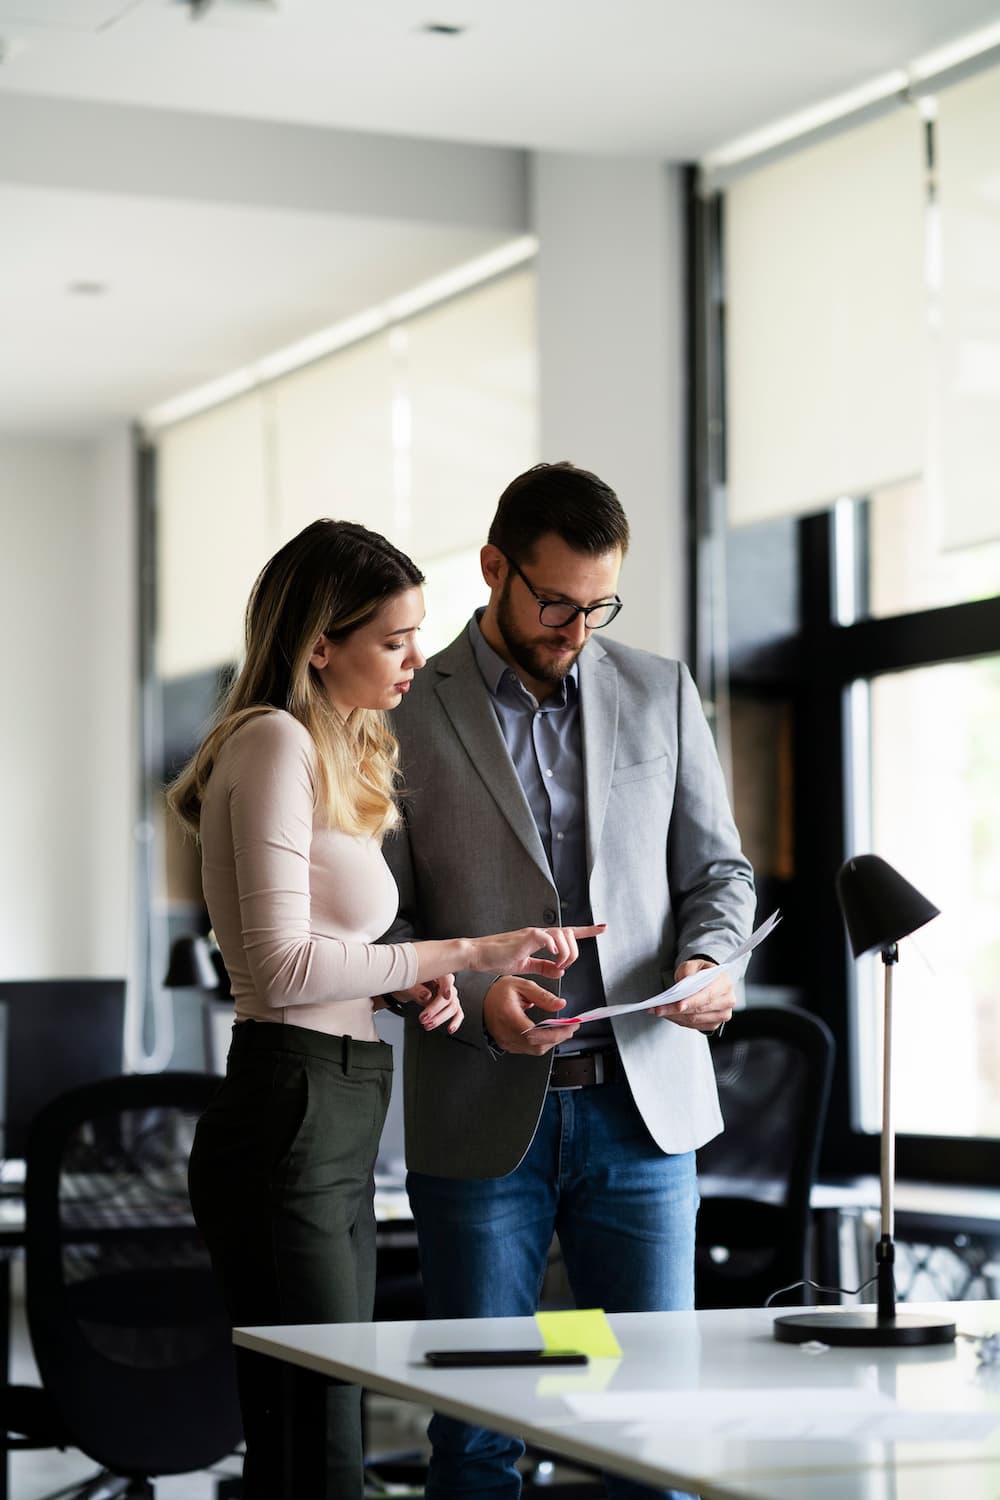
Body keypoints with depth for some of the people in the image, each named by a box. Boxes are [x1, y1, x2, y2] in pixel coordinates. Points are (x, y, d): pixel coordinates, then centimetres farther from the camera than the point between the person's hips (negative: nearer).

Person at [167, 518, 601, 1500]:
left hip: (338, 1134, 10)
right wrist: (464, 954, -16)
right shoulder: (276, 742, -10)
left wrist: (411, 983, 6)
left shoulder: (339, 755, 20)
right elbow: (281, 966, -18)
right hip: (287, 1123, -10)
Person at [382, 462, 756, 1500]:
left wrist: (705, 961, -9)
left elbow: (717, 869, 13)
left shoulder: (661, 694, 9)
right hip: (482, 1121, -2)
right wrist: (474, 995, -17)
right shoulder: (408, 718, 0)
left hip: (642, 1106, 2)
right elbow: (377, 923, 1)